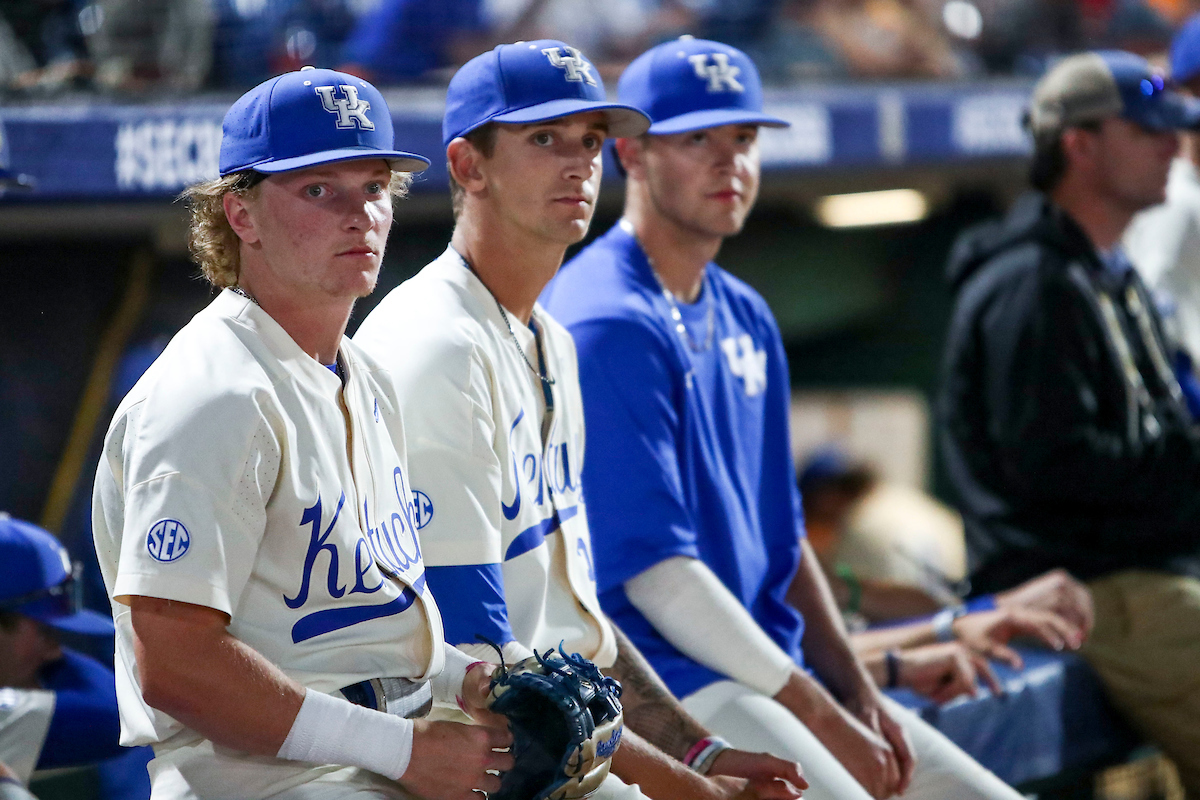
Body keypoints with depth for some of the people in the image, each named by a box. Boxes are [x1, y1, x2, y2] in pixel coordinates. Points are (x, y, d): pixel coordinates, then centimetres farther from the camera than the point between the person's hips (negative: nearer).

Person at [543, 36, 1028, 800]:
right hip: (661, 683, -9)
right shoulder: (609, 326, -13)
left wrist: (856, 691, 6)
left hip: (776, 669, 9)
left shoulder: (745, 318, 16)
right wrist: (820, 717, -16)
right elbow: (652, 567, -18)